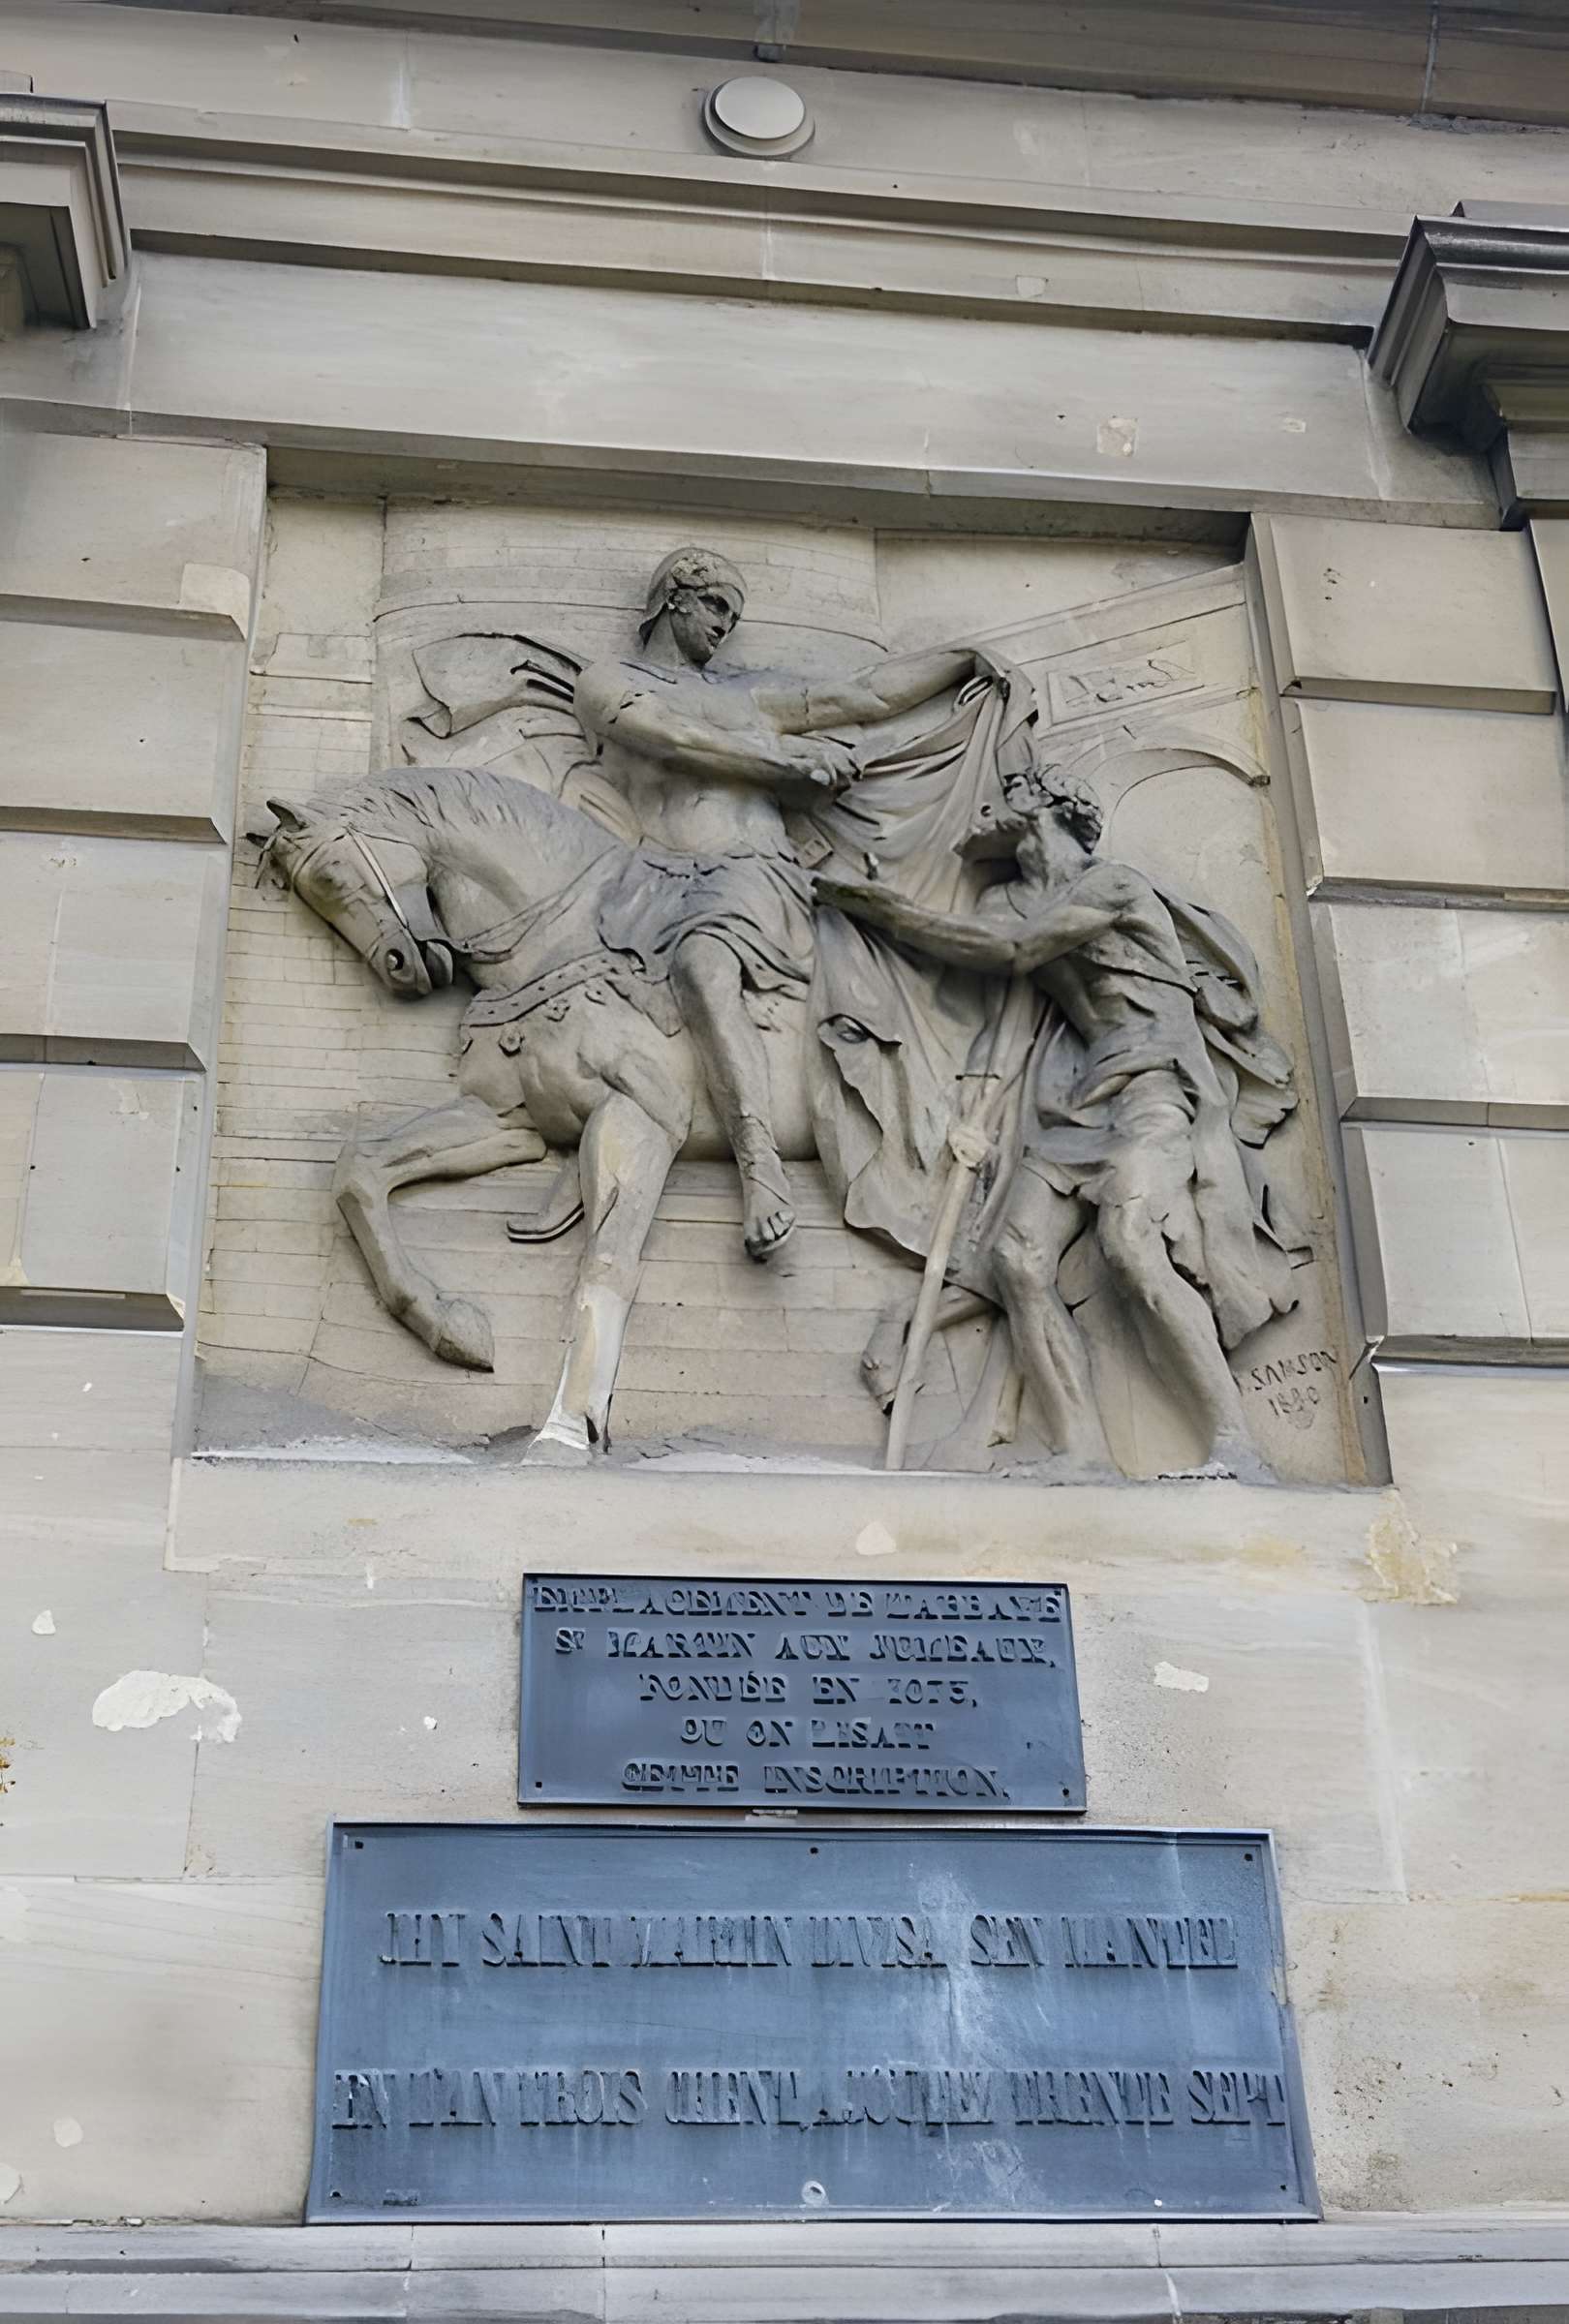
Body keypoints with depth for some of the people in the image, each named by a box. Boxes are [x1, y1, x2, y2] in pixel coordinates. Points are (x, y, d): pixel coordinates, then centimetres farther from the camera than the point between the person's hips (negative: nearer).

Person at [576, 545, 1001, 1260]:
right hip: (662, 874, -1)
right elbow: (683, 741, 4)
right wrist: (800, 755, 7)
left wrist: (974, 655, 31)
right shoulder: (607, 682, 21)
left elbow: (868, 692, 31)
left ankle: (762, 1167, -47)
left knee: (702, 965, -35)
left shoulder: (748, 692, 33)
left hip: (753, 871, 1)